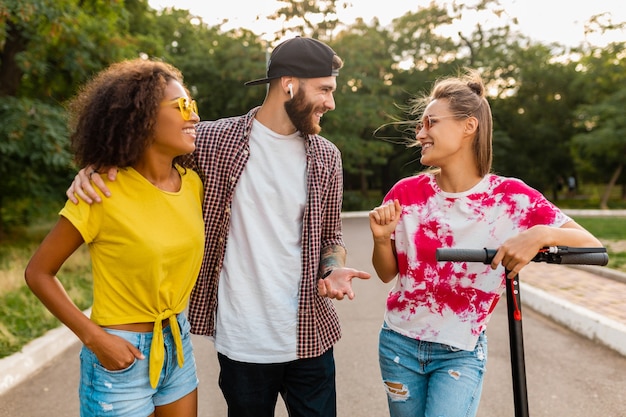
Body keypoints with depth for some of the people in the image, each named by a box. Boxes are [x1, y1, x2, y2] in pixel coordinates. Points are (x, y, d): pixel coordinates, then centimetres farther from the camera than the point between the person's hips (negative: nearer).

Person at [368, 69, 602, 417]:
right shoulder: (406, 193, -7)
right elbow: (387, 274, 2)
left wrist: (542, 234, -32)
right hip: (399, 345, 3)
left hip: (460, 354, -2)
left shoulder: (510, 197, -12)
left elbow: (592, 246, -12)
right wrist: (381, 238, -18)